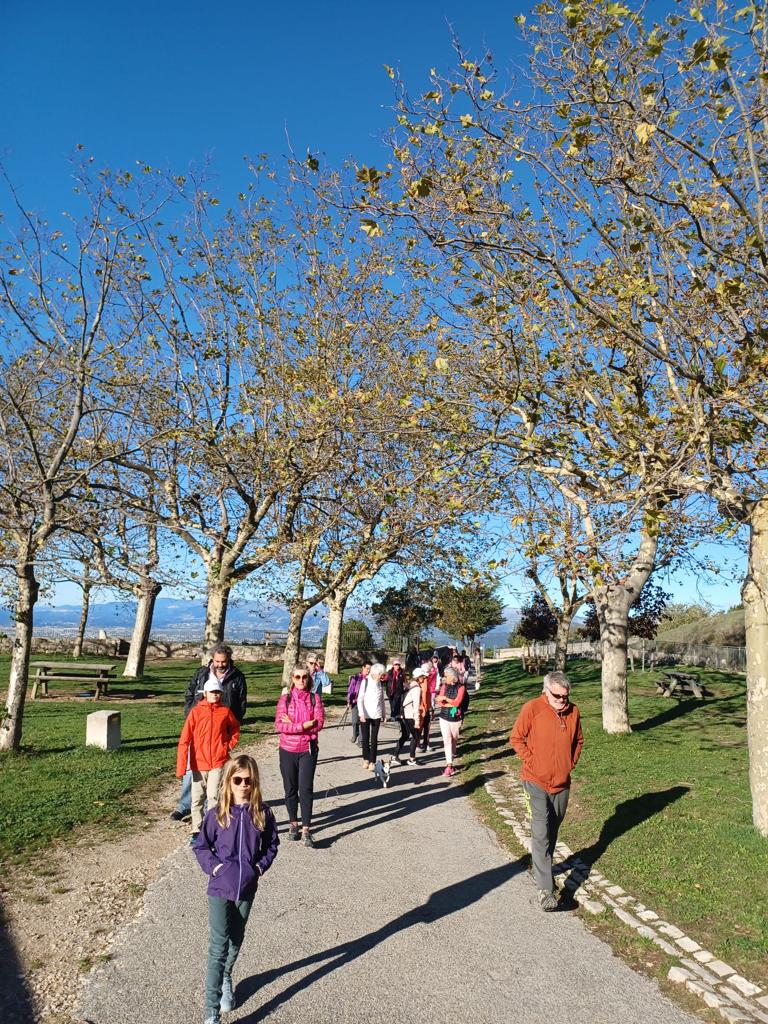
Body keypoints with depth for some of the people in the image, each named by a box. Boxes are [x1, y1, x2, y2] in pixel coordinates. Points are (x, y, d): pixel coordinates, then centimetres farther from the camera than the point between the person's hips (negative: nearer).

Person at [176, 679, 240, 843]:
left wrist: (230, 744, 8)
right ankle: (197, 831, 25)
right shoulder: (196, 712, -5)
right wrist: (181, 766, -13)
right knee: (197, 799, 10)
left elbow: (235, 728, 21)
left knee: (213, 797, -9)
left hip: (218, 762, -1)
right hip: (198, 763, 1)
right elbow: (184, 740, -8)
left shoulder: (225, 712, 0)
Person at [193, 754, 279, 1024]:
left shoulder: (262, 813, -6)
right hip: (219, 890, -2)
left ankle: (226, 979, 48)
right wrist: (213, 866, -12)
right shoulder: (217, 814, -10)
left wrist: (260, 866, -6)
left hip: (247, 889, 2)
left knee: (235, 941, 20)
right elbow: (201, 846, 0)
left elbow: (271, 844, 6)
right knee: (218, 948, -5)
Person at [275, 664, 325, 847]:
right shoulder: (285, 698, -1)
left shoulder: (315, 698, 0)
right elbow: (279, 725, -11)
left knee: (306, 789, -6)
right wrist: (305, 725, -18)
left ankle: (306, 831, -1)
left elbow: (319, 723, -11)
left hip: (308, 750, -1)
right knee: (290, 789, 12)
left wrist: (292, 724, -13)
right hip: (287, 750, 1)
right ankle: (293, 824, 30)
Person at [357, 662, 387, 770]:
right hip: (365, 714, -3)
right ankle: (366, 759, 22)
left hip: (376, 715, 3)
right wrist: (361, 713, -17)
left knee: (374, 738, 0)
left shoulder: (380, 683, 6)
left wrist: (384, 712, 14)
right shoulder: (365, 682, -6)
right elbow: (360, 699, -9)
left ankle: (372, 762, 3)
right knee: (365, 738, 6)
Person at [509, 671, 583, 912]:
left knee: (552, 831, 18)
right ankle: (545, 889, -8)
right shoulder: (532, 708, -14)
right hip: (536, 782, -5)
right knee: (541, 834, -10)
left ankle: (541, 869, 38)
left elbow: (578, 741, 16)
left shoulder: (573, 711, 0)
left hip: (562, 783, 5)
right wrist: (531, 761, -11)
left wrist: (571, 763, 6)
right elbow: (516, 738, -7)